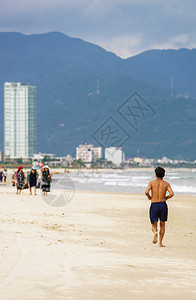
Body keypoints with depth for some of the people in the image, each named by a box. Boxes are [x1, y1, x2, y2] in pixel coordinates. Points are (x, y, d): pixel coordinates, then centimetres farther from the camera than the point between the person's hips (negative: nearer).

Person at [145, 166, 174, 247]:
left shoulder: (152, 182, 4)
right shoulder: (166, 184, 6)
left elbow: (146, 192, -11)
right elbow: (171, 193, -8)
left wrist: (149, 197, 10)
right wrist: (166, 198, 11)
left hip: (154, 205, -1)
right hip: (163, 205, 1)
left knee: (154, 226, 8)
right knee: (162, 225, 18)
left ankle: (155, 232, -27)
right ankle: (160, 243, 9)